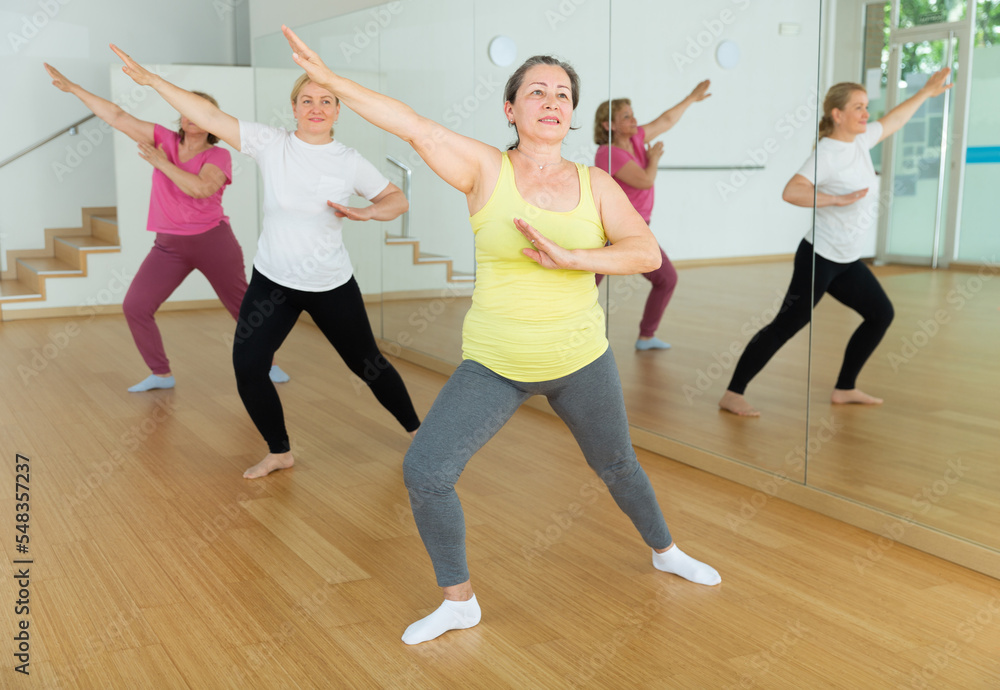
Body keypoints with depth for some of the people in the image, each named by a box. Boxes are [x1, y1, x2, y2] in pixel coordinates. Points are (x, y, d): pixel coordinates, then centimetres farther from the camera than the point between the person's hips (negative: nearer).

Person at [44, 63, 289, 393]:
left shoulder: (218, 155, -8)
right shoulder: (165, 140, 2)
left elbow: (200, 188, -27)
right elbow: (119, 118, -1)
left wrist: (161, 162, -21)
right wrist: (72, 88, -3)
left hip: (213, 242, -4)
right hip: (169, 245, 4)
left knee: (243, 306, 7)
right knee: (134, 306, -4)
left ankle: (267, 363, 27)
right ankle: (161, 374, 8)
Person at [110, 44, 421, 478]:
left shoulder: (350, 163, -7)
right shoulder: (271, 144, -8)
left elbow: (398, 200, 2)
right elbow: (208, 116, -13)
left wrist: (366, 213, -18)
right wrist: (150, 79, -18)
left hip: (332, 286, -1)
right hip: (271, 281, 1)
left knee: (368, 364, 10)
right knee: (247, 364, -9)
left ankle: (415, 429, 35)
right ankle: (279, 453, 12)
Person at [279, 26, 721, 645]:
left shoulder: (595, 184, -3)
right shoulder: (487, 169, -8)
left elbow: (647, 253, -12)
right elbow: (414, 125, -16)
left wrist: (569, 257, -27)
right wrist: (327, 77, -22)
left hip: (582, 361, 2)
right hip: (495, 366, -1)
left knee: (618, 465, 20)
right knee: (425, 470, -14)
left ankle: (666, 552, 51)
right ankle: (460, 602, 8)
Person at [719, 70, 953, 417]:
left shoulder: (860, 140, 7)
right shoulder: (826, 154, -18)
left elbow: (891, 121, 27)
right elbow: (791, 192, -32)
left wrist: (927, 92, 34)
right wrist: (839, 199, -31)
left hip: (848, 261, 9)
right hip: (819, 258, -9)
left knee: (881, 314, 15)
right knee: (787, 325, -11)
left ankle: (845, 389, 23)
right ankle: (733, 394, -7)